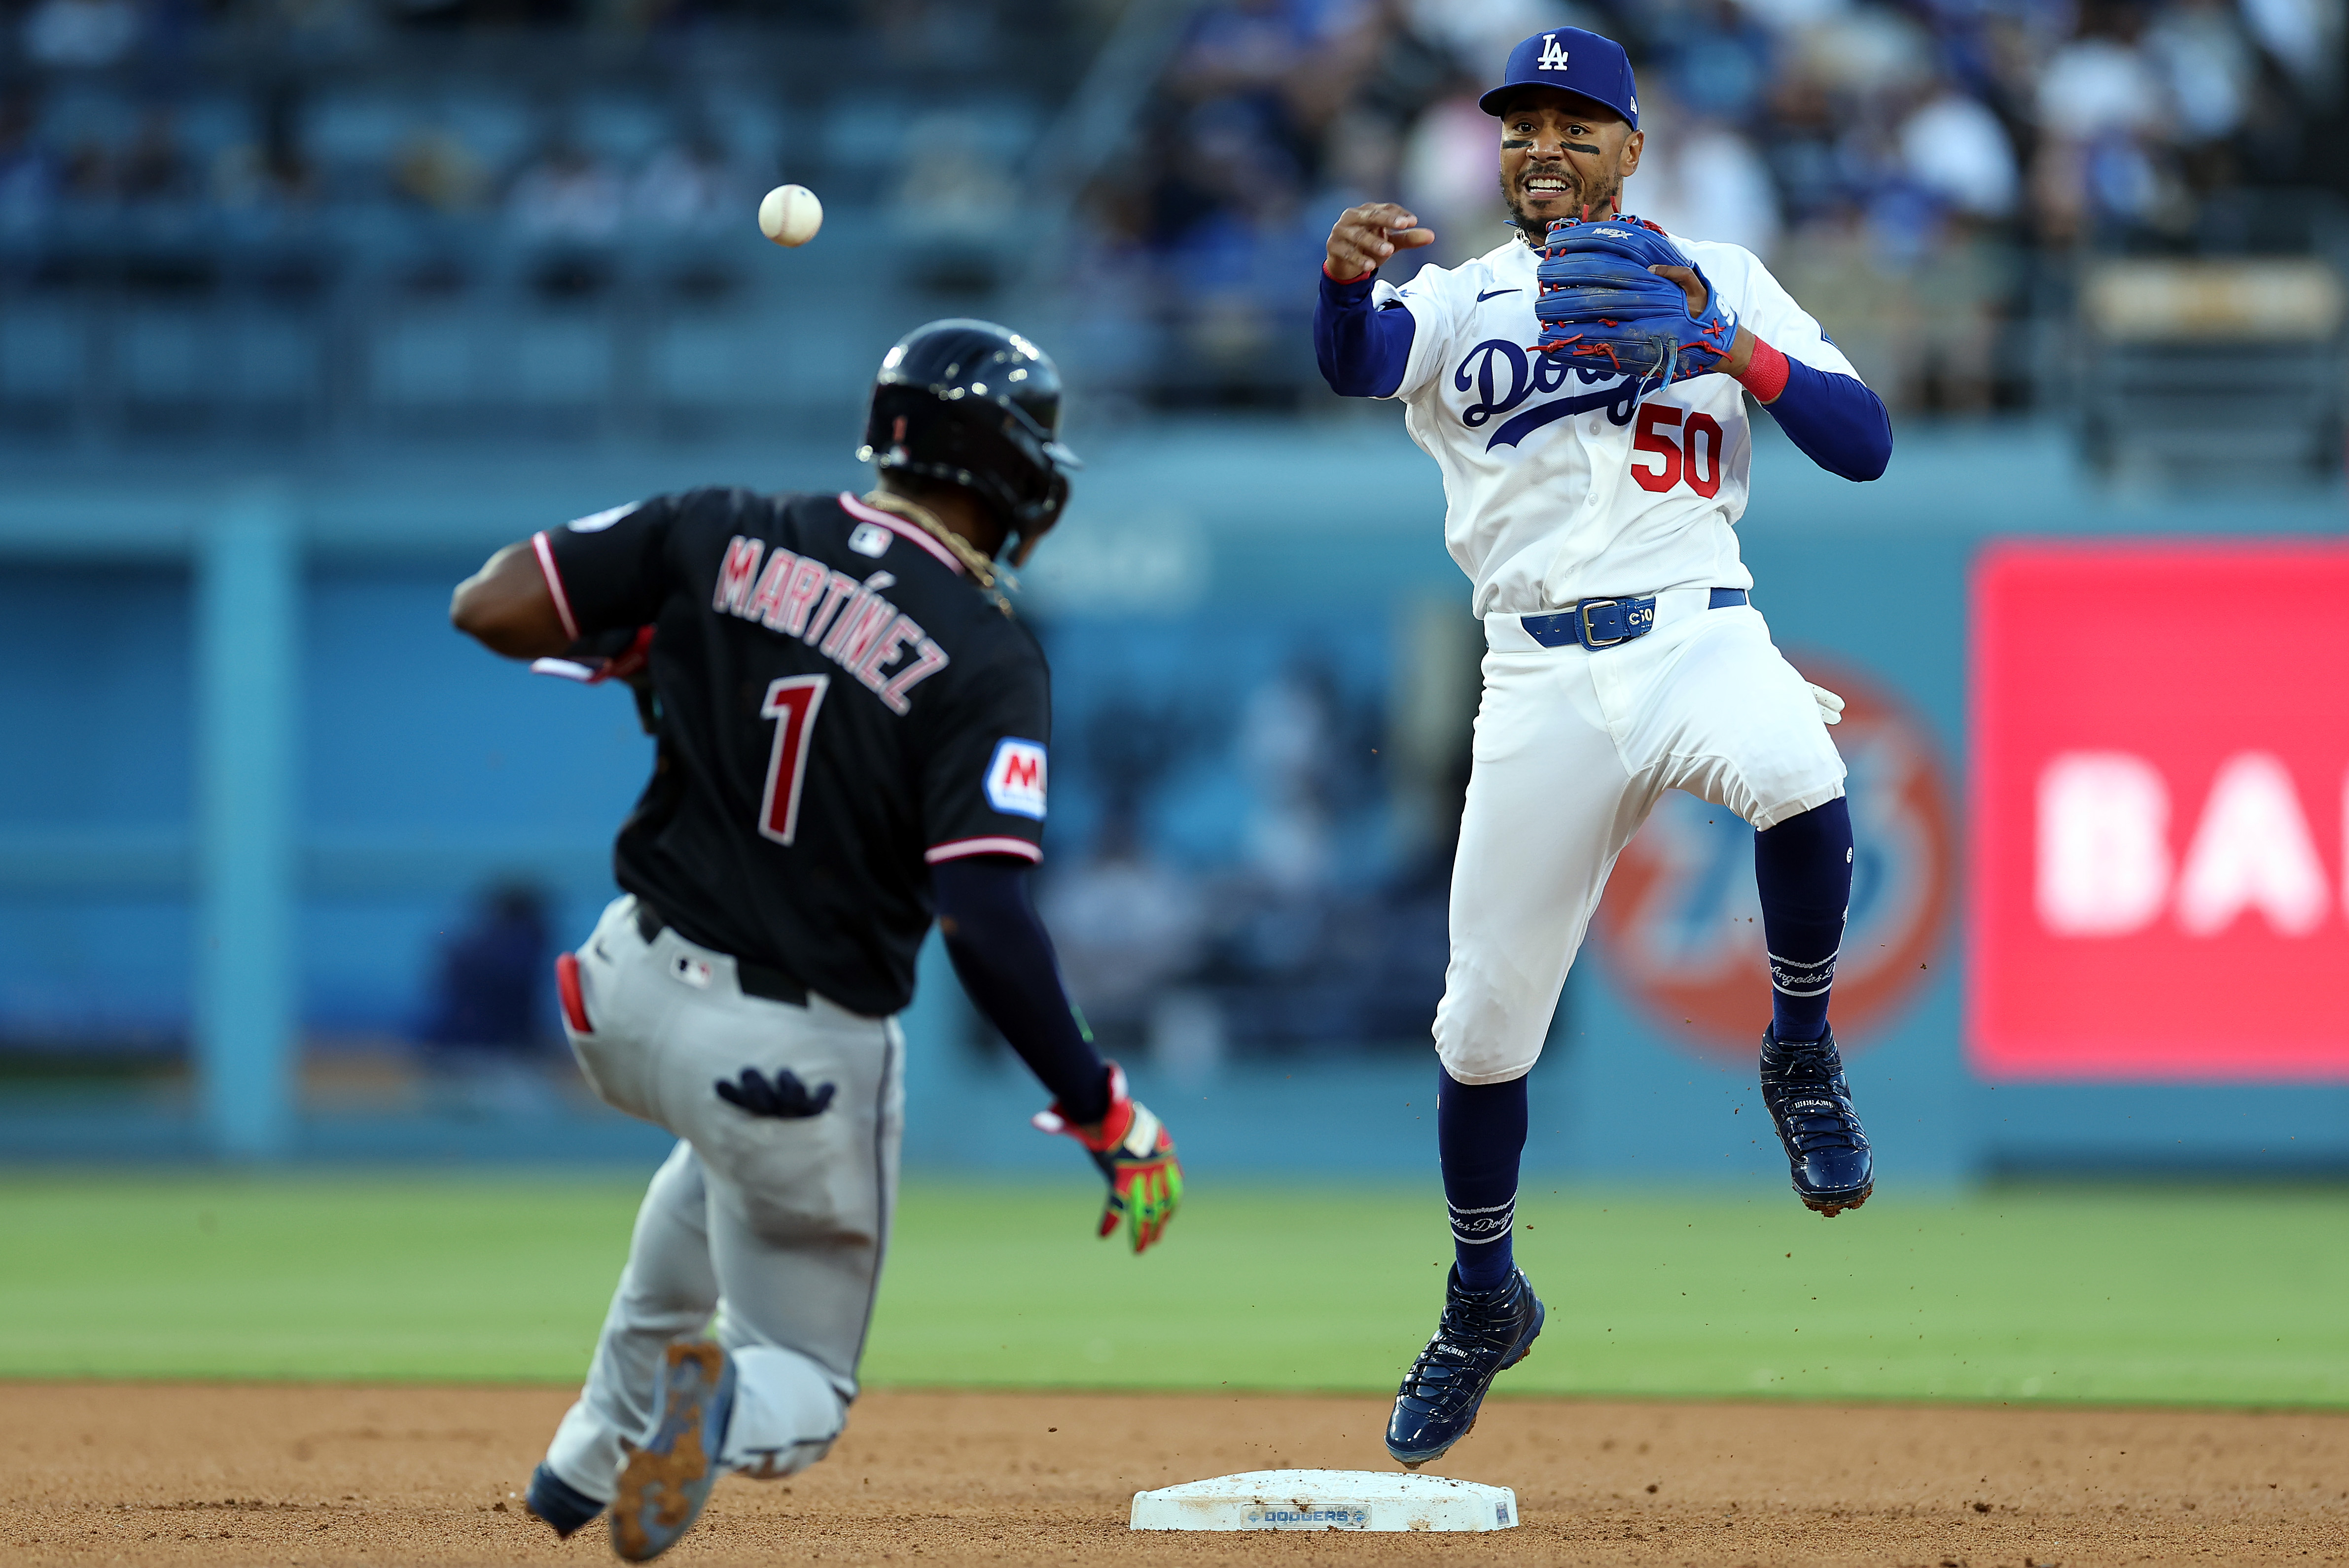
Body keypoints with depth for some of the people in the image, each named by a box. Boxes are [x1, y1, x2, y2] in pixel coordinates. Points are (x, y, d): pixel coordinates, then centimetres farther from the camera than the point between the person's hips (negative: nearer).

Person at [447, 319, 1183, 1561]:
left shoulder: (722, 539, -5)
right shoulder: (986, 658, -16)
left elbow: (490, 605, -5)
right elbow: (985, 919, -25)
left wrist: (637, 645, 13)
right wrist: (1103, 1115, -20)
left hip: (627, 996, 5)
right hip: (803, 1051, -5)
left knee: (731, 1143, 41)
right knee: (800, 1400, 12)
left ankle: (601, 1445, 34)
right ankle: (724, 1401, -25)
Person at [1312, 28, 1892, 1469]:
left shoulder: (1718, 280, 10)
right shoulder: (1457, 304, 11)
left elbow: (1865, 445, 1)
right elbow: (1355, 362, -13)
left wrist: (1729, 348, -15)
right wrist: (1345, 276, -36)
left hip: (1699, 634, -2)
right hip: (1542, 675, 2)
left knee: (1799, 776, -36)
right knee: (1485, 1019, 3)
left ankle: (1803, 1056, -10)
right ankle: (1484, 1300, 27)